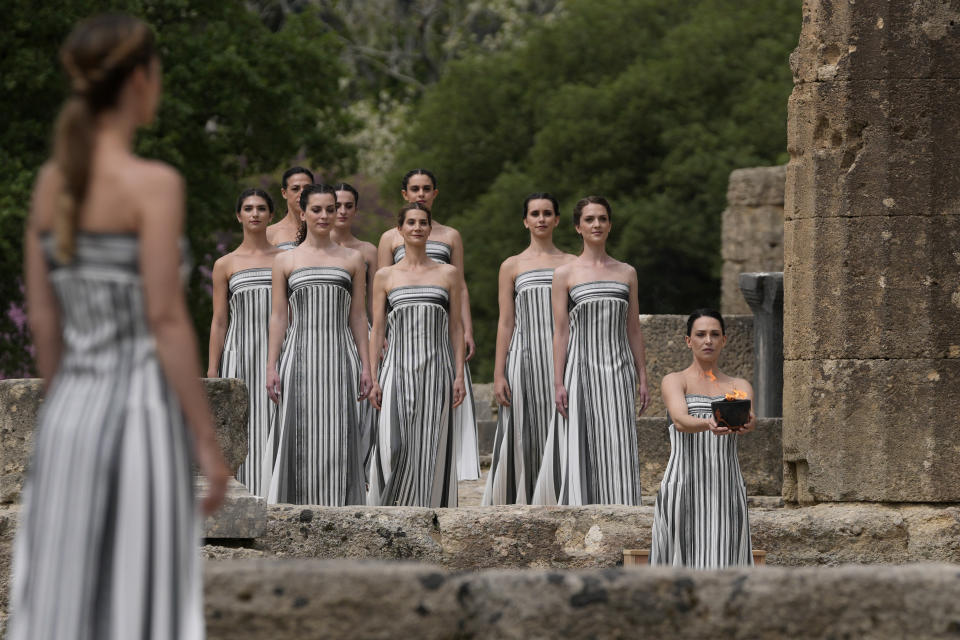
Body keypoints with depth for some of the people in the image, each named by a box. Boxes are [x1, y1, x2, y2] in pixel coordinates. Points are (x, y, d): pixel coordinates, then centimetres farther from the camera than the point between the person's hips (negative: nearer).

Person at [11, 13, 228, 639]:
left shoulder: (51, 181, 8)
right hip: (141, 416, -6)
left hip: (68, 418, 7)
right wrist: (209, 442, -11)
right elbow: (166, 320, -16)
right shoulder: (154, 184, -12)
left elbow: (43, 322, 11)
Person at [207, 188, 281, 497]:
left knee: (275, 424, -5)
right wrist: (211, 373, 0)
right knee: (241, 424, -4)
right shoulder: (225, 265, 8)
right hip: (240, 352, -1)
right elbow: (219, 321, 6)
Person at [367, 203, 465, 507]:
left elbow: (456, 327, 9)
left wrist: (459, 375, 1)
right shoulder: (385, 276, 8)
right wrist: (373, 379, 1)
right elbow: (377, 329, 8)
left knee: (431, 448, -2)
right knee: (395, 445, -12)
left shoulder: (449, 274, 9)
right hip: (398, 367, -1)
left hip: (436, 368, 1)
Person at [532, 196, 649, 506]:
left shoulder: (627, 273, 12)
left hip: (619, 370, 2)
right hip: (581, 367, -2)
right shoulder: (565, 274, 3)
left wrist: (642, 378, 8)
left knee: (618, 450, -1)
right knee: (581, 447, -5)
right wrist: (558, 383, -7)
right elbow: (560, 331, 0)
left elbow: (634, 329, 13)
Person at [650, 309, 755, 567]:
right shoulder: (674, 381, 6)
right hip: (683, 488, -2)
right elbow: (680, 421, -13)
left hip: (726, 489, 2)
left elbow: (750, 417, -6)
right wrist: (708, 425, -35)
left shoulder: (739, 386, 15)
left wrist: (747, 424, -31)